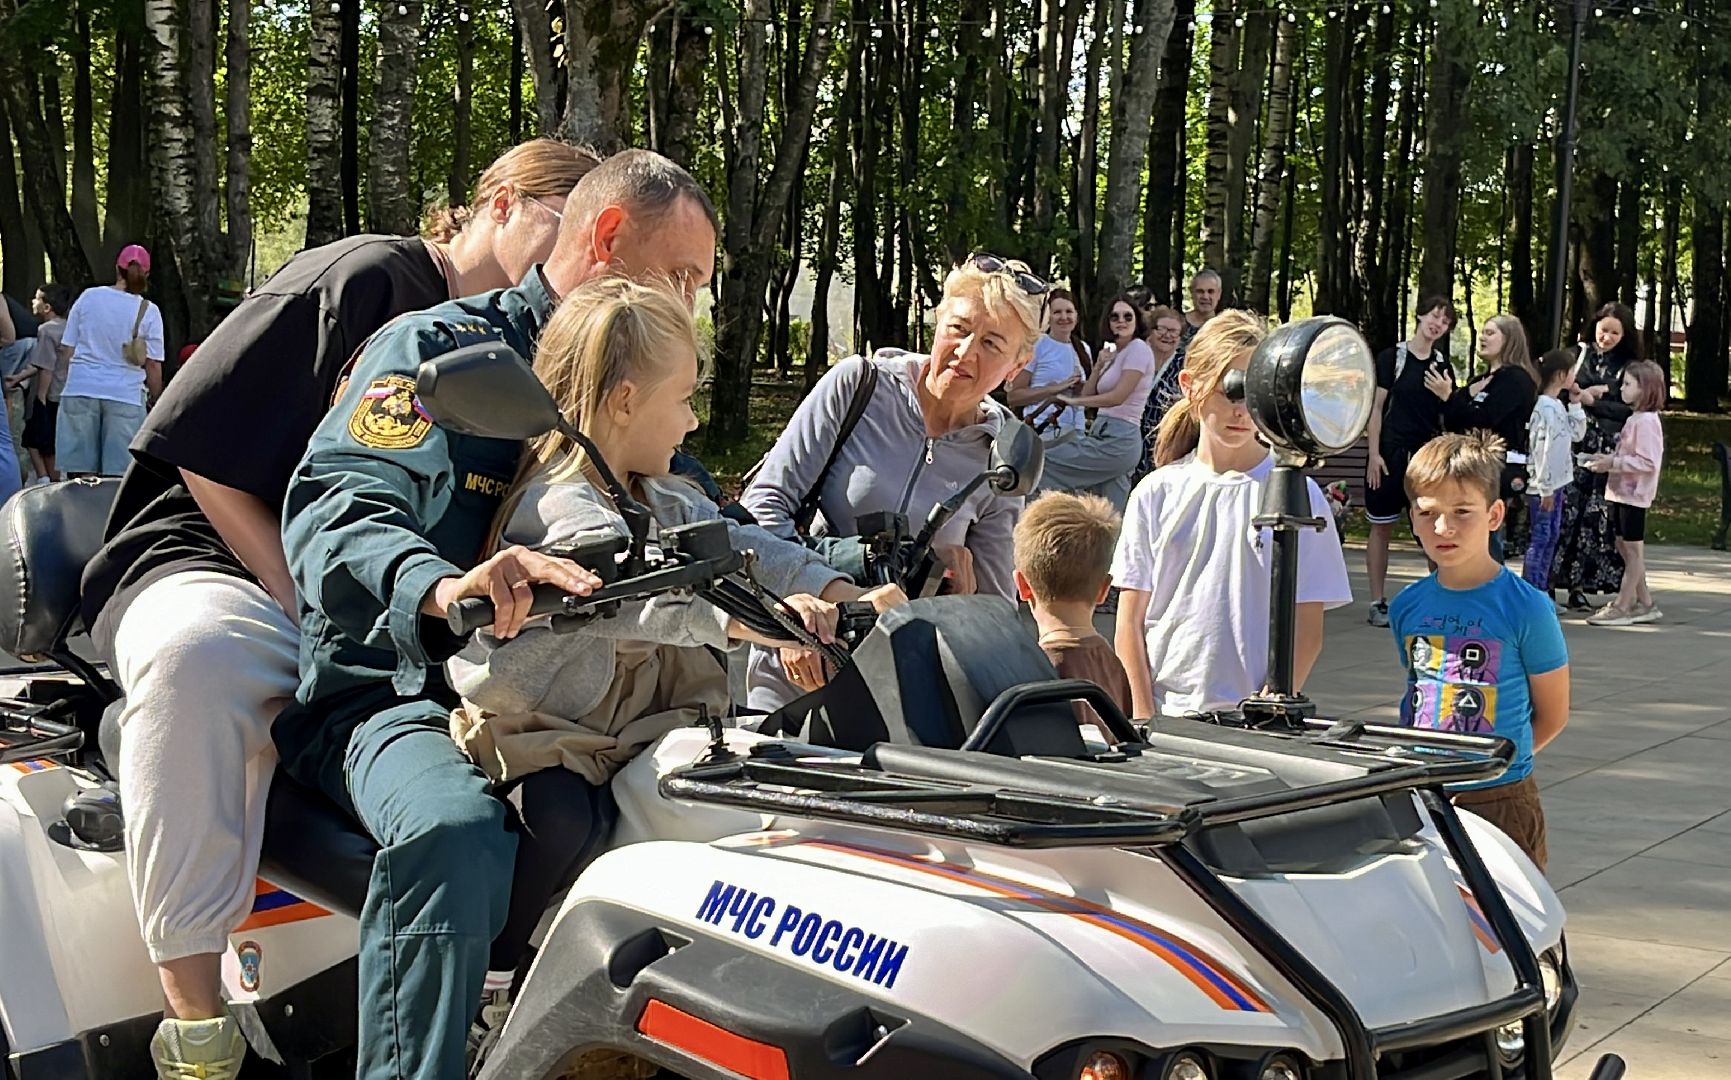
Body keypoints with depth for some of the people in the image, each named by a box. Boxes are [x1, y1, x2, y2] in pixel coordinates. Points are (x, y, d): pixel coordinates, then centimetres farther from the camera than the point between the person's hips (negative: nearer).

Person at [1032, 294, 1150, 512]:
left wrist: (1073, 401, -6)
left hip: (1116, 440, -9)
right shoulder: (1114, 353, 22)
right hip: (1105, 436, 9)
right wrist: (1100, 365, 2)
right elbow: (1087, 394, 16)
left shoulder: (1138, 349, -5)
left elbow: (1118, 396, -14)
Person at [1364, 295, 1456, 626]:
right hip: (1391, 451, -3)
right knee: (1382, 527, 3)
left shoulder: (1443, 367, 11)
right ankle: (1378, 602, 9)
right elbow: (1376, 407, -3)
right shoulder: (1392, 357, -1)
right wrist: (1374, 454, -9)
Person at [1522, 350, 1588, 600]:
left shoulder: (1558, 406, 12)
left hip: (1555, 483, 10)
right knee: (1540, 538, -5)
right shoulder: (1546, 408, -18)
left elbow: (1577, 433, 19)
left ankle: (1541, 594, 18)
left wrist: (1575, 403, 11)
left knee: (1550, 538, 12)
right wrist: (1545, 489, -20)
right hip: (1543, 485, -10)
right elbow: (1542, 450, -20)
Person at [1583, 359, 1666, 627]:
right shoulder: (1635, 419, 13)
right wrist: (1608, 459, 8)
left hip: (1634, 494, -10)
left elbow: (1648, 462, -22)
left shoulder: (1646, 421, -16)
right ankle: (1644, 603, 21)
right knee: (1625, 547, 13)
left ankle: (1622, 607, 2)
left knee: (1633, 548, -2)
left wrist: (1614, 462, -22)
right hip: (1622, 492, 10)